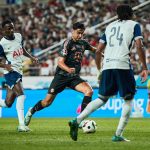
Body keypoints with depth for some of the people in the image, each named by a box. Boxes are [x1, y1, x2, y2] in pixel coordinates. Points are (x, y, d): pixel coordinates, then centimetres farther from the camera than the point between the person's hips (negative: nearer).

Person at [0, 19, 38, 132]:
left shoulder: (19, 36, 8)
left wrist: (31, 57, 18)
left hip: (18, 72, 8)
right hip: (11, 72, -8)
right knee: (21, 94, -24)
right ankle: (21, 125, -27)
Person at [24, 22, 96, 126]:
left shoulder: (83, 43, 8)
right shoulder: (68, 43, -12)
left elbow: (93, 49, 34)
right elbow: (60, 62, -19)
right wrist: (68, 69, -36)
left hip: (74, 77, 5)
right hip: (62, 75, -5)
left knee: (89, 91, -22)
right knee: (47, 102, -2)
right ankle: (31, 111, 28)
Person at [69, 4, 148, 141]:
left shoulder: (110, 26, 23)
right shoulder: (134, 25, 11)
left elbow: (98, 51, 19)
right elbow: (139, 46, -4)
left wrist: (99, 69, 30)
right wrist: (145, 68, -1)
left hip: (107, 66, 5)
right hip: (123, 65, -5)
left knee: (102, 98, 14)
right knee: (128, 100, 8)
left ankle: (77, 120, -4)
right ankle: (118, 135, -1)